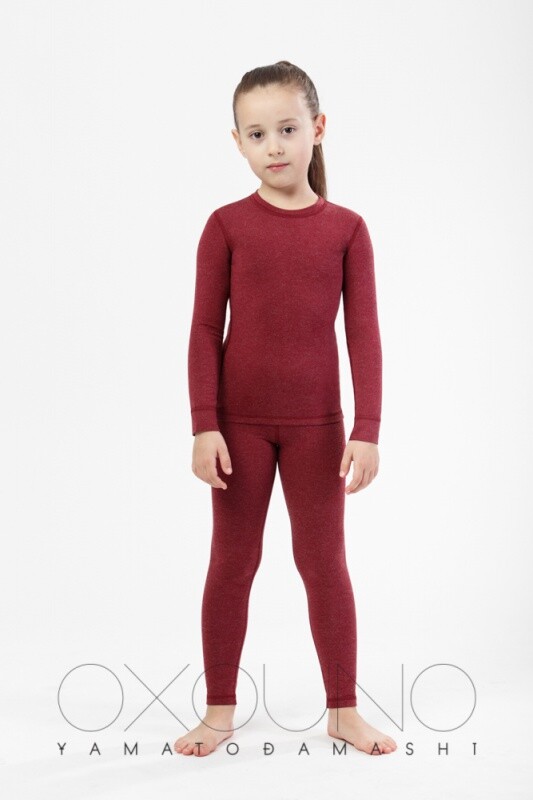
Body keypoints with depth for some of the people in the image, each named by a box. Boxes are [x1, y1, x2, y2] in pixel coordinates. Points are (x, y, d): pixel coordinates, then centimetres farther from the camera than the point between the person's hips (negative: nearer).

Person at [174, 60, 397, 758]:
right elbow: (205, 329, -3)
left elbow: (363, 333, -3)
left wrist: (367, 429, -8)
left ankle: (344, 708, 21)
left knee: (324, 561, 9)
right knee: (232, 561, 9)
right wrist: (205, 425, -9)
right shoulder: (227, 225, -3)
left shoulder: (346, 228, -1)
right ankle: (220, 710, 20)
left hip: (316, 422, 0)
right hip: (239, 420, 0)